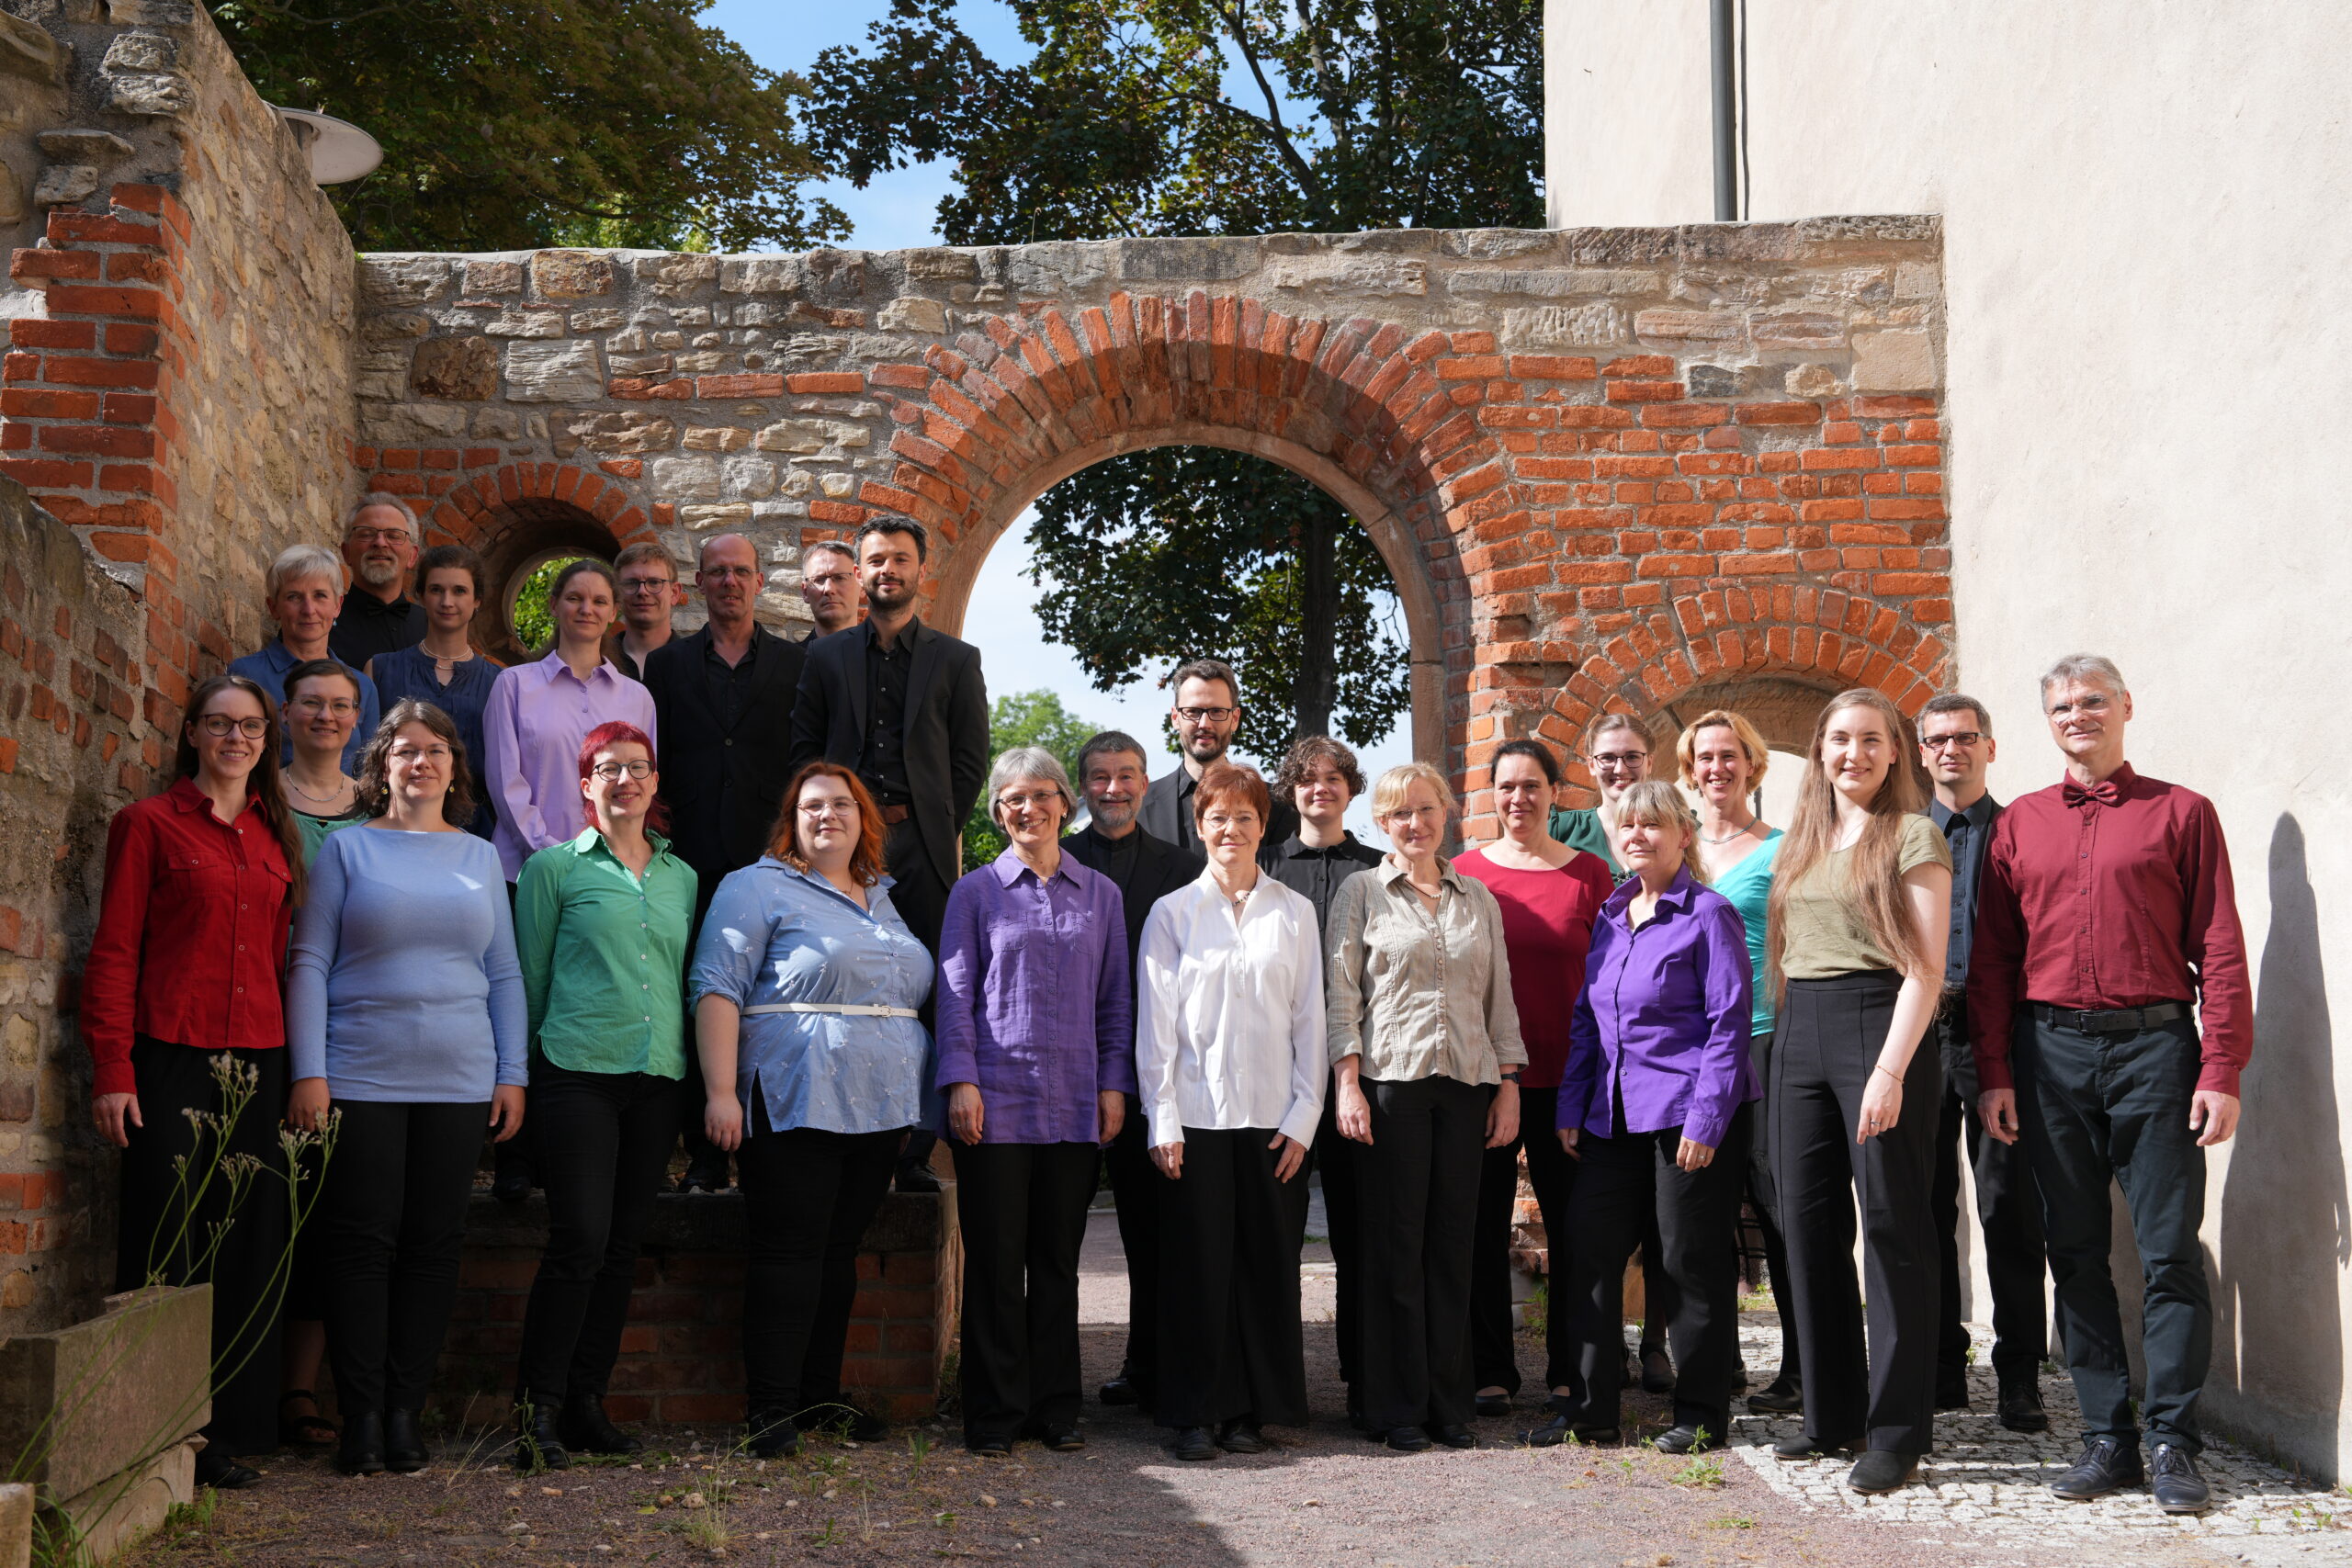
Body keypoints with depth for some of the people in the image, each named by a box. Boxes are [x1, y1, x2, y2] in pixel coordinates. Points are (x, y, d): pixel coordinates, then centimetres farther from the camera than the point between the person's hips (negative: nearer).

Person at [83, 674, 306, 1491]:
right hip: (172, 1057, -4)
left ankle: (228, 1434, 13)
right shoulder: (149, 823, 2)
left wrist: (295, 1067, 8)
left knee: (247, 1247, 5)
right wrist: (112, 1070, -10)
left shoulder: (276, 836, 15)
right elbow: (113, 954, -2)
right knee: (167, 1247, -2)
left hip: (257, 1062, 5)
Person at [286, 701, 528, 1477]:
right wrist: (309, 1071, -8)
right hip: (361, 1079, -2)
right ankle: (361, 1419, 5)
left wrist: (512, 1073, 6)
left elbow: (505, 974, 13)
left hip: (459, 1084, 3)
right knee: (366, 1244, -2)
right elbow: (309, 963, 1)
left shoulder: (480, 857, 13)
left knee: (434, 1247, 3)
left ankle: (406, 1412, 11)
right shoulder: (347, 849, 5)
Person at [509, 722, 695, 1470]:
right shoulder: (555, 867, 3)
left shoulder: (681, 877, 16)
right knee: (579, 1240, -12)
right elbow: (530, 974, 6)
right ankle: (536, 1409, -2)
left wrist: (698, 1081, 15)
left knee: (622, 1248, 6)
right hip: (578, 1072, -4)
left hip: (657, 1078, 5)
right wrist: (530, 1062, 4)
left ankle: (587, 1403, 15)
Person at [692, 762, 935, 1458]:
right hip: (795, 1107, -6)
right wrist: (721, 1090, -17)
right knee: (790, 1252, -6)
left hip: (881, 1110, 6)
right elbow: (717, 988, -8)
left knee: (840, 1251, 10)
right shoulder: (759, 888, -1)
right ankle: (772, 1407, -1)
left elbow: (914, 994, 25)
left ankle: (821, 1394, 19)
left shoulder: (884, 899, 20)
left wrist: (917, 1098, 17)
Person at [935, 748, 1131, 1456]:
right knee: (995, 1259, 0)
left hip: (1075, 1105, 2)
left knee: (1058, 1259, 7)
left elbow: (1116, 998, 12)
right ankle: (996, 1414, 9)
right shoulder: (976, 892, 5)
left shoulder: (1100, 894, 11)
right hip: (997, 1100, -2)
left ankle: (1056, 1408, 16)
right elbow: (955, 993, 2)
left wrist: (1115, 1084, 4)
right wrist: (960, 1081, -8)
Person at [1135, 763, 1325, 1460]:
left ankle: (1252, 1409, 15)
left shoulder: (1294, 913, 8)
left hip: (1273, 1116, 1)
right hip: (1197, 1115, -1)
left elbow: (1310, 1020, 7)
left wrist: (1304, 1116, 0)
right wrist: (1161, 1120, -4)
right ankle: (1195, 1413, 10)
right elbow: (1156, 1023, 2)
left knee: (1268, 1264, 3)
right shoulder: (1173, 912, 5)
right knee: (1198, 1265, 0)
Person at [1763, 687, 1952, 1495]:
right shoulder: (1800, 843, 17)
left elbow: (1925, 967, -9)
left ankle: (1897, 1431, 3)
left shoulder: (1913, 837, -2)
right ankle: (1832, 1412, 19)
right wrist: (1781, 1039, 9)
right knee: (1809, 1223, 9)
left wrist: (1891, 1069, -18)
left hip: (1877, 1025, -7)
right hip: (1798, 1033, 7)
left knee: (1891, 1224, -4)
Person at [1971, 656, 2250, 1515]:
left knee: (2171, 1251, -2)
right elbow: (1991, 959, 10)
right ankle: (2106, 1436, 14)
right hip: (2050, 1052, 3)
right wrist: (1993, 1074, 2)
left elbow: (2219, 950, 1)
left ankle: (2173, 1443, 7)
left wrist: (2221, 1073, -7)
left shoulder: (2181, 813, 5)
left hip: (2154, 1044, -2)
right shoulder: (2018, 825, 12)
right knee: (2075, 1252, 6)